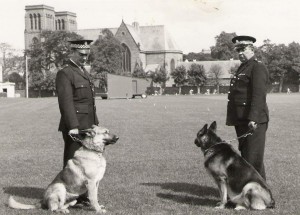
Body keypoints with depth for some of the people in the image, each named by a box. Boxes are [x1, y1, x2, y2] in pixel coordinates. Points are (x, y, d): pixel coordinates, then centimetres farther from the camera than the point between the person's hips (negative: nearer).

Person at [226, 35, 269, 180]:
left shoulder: (258, 68, -9)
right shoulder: (242, 68, 21)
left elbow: (259, 96, -19)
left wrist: (253, 119, -26)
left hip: (254, 122, -9)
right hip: (242, 121, 9)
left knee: (253, 158, -7)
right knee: (245, 157, 14)